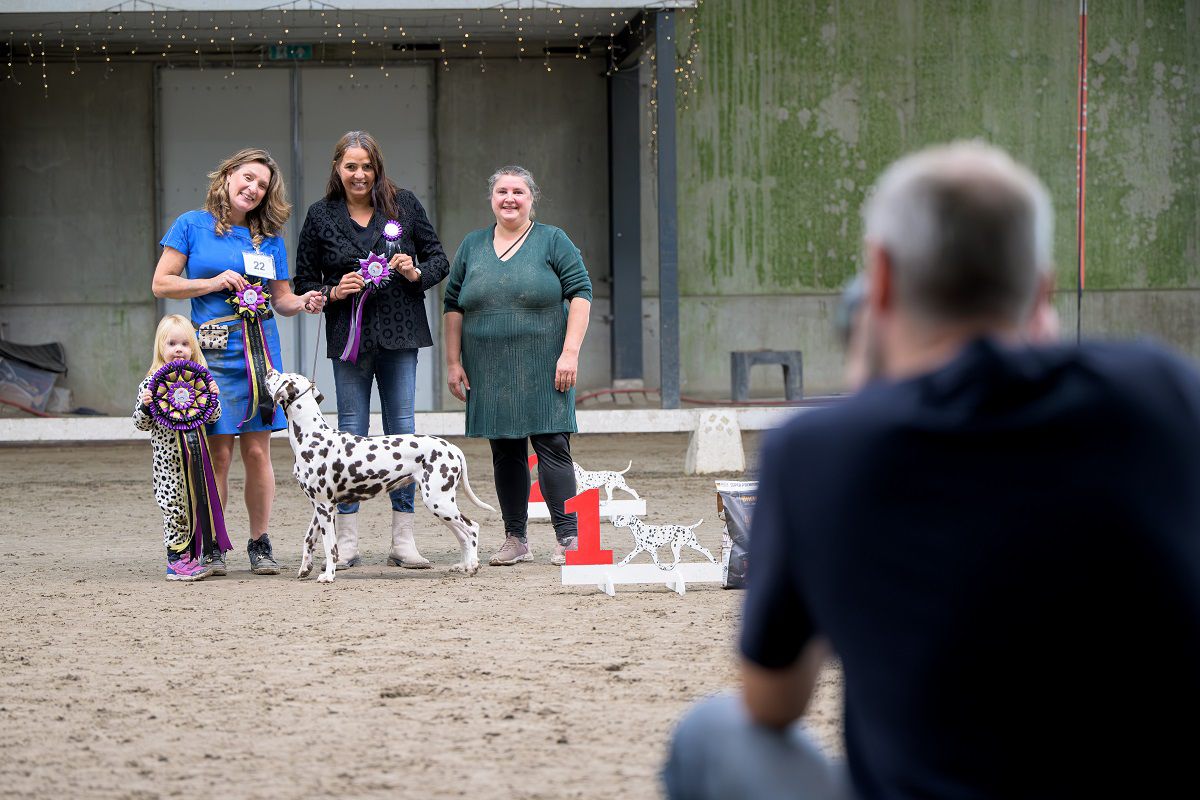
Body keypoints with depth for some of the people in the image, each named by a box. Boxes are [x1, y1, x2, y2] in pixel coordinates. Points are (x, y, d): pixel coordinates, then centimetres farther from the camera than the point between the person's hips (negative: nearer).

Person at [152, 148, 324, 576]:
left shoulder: (269, 238, 13)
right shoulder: (192, 225, 4)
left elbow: (281, 299, 15)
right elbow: (162, 284, 2)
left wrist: (304, 302, -6)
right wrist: (214, 283, -9)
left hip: (261, 351, 3)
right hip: (212, 353, -3)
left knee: (257, 451, 2)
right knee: (217, 452, -4)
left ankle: (260, 544, 10)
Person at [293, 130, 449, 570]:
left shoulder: (404, 204, 4)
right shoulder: (321, 216, 3)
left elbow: (439, 260, 9)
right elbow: (304, 282, 7)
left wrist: (416, 273, -11)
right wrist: (333, 292, -11)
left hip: (399, 335, 1)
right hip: (349, 336, -1)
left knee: (402, 431, 2)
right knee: (351, 434, 1)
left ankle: (403, 540, 6)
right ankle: (346, 542, 4)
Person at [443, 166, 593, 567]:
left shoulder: (553, 241, 2)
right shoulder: (472, 246, 12)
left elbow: (580, 294, -3)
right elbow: (453, 305, 13)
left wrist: (570, 352, -11)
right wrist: (453, 362, 6)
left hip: (543, 370, -3)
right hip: (490, 375, 4)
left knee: (552, 447, -9)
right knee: (505, 454, 6)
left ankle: (568, 538, -8)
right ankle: (515, 540, 12)